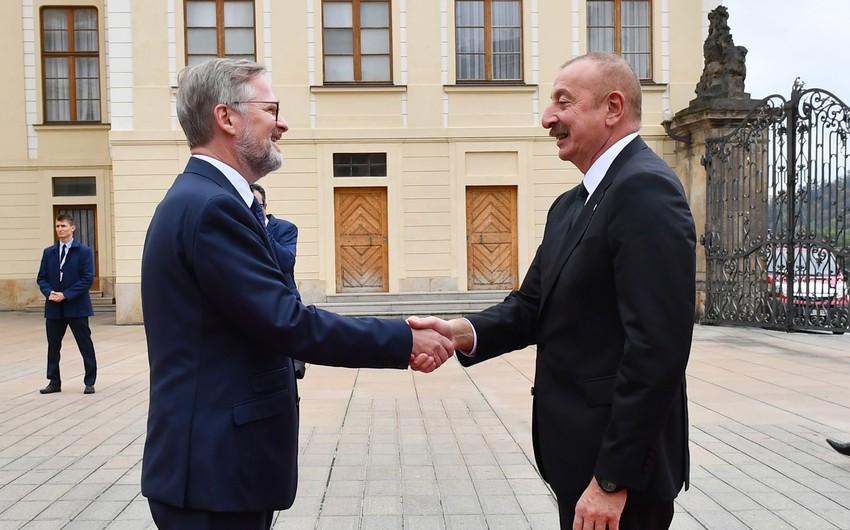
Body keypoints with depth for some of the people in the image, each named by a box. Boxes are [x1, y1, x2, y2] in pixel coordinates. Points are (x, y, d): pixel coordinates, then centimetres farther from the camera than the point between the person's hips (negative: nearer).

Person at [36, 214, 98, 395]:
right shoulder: (48, 252, 10)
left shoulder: (84, 251, -3)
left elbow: (87, 279, -9)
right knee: (53, 345, 10)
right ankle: (54, 382, 22)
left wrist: (66, 295, -16)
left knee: (85, 345, 1)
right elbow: (41, 278, 9)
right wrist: (49, 292, -12)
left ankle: (89, 382, 11)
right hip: (54, 307, 4)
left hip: (77, 307, -4)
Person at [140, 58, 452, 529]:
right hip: (216, 468, -10)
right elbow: (288, 324, -24)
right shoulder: (212, 206, -20)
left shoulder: (198, 199, 11)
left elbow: (270, 322, 8)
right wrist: (404, 339, -15)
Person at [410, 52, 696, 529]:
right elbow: (533, 307, 6)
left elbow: (658, 348, -23)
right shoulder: (570, 205, 12)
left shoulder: (647, 188, -18)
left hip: (618, 464, -8)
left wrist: (613, 479, -21)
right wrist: (461, 331, -13)